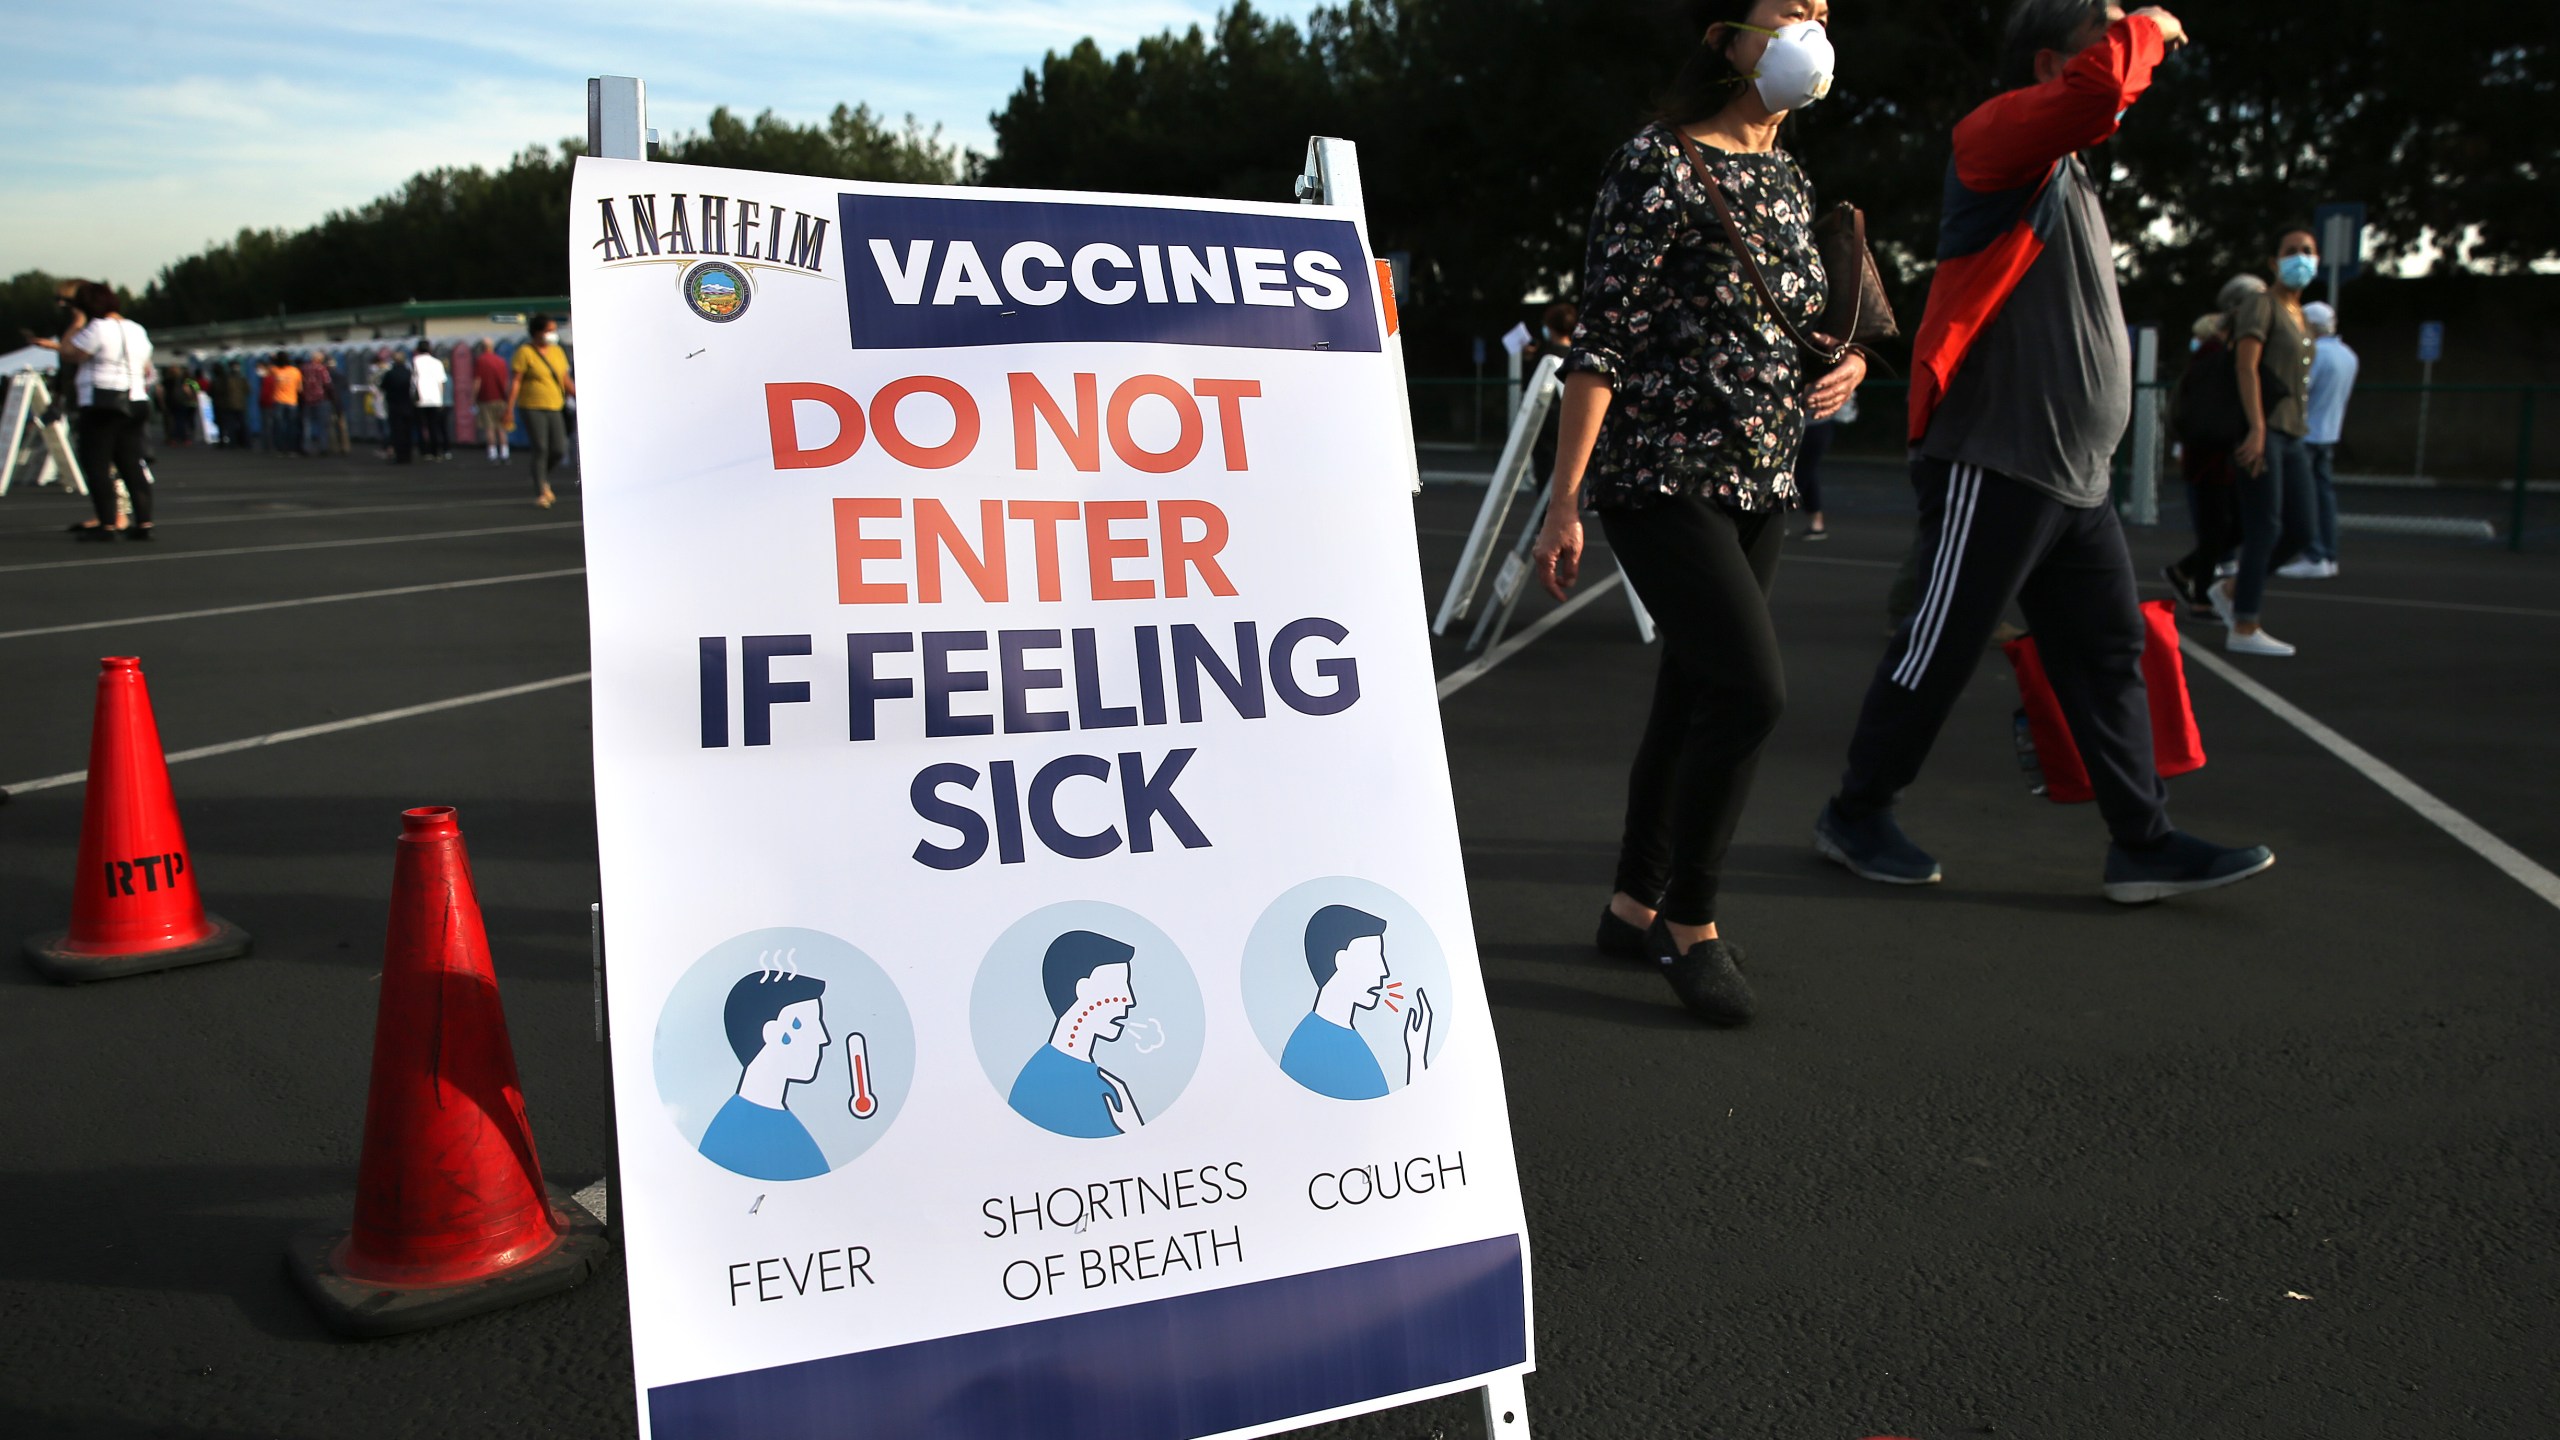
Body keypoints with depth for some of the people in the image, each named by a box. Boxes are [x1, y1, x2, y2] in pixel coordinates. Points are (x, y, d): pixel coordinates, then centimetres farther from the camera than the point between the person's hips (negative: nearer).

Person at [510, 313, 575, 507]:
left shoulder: (557, 351, 12)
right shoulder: (525, 352, -5)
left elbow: (566, 380, 17)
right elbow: (515, 382, -8)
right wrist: (509, 409, -14)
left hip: (554, 408, 5)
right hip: (532, 407, -5)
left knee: (559, 450, -3)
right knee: (540, 450, -8)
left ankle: (544, 477, 26)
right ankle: (540, 493, 2)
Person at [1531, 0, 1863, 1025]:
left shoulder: (1787, 178, 14)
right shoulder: (1658, 165, -10)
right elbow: (1604, 339, -14)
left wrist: (1848, 362, 2)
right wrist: (1565, 498, -17)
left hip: (1759, 482, 8)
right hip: (1660, 475, -8)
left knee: (1693, 698, 10)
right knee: (1752, 689, -17)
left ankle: (1633, 910, 24)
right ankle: (1691, 921, 0)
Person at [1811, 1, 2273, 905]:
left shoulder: (2066, 175, 23)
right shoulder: (1998, 134, -7)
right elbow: (2099, 85, -22)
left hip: (2074, 480, 10)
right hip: (1993, 464, -10)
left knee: (2108, 655, 8)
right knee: (1940, 652, -1)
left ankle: (2142, 845, 13)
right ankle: (1854, 817, 14)